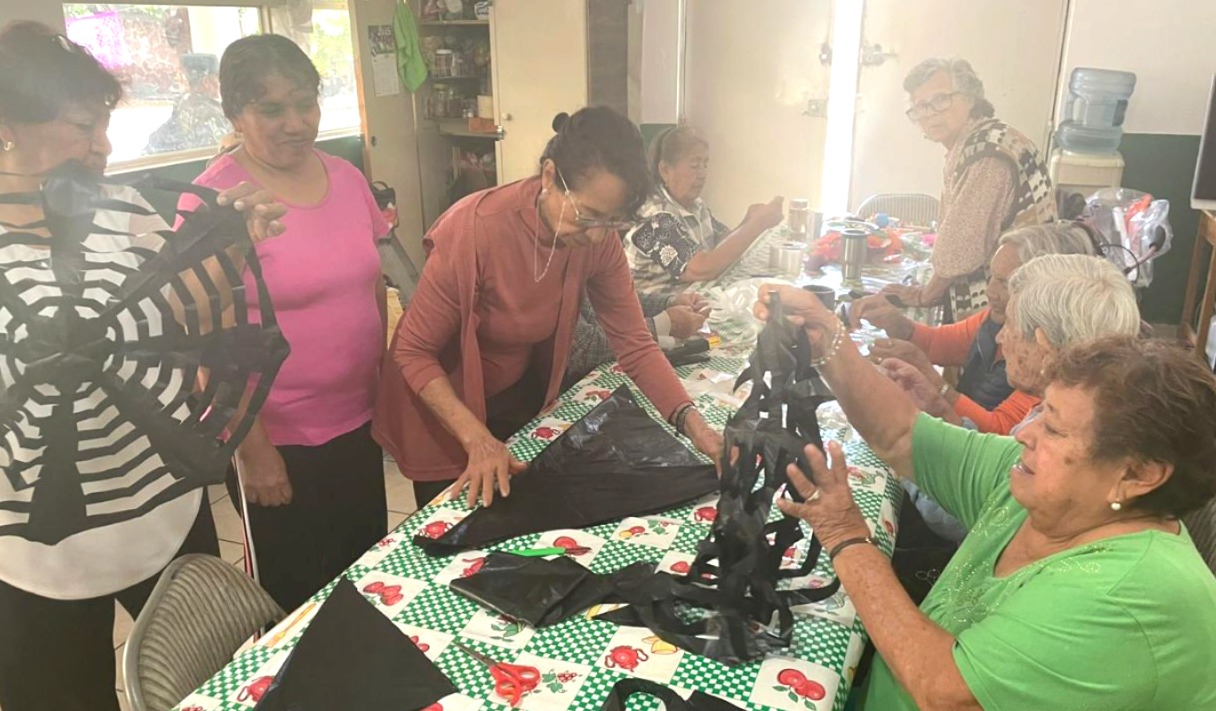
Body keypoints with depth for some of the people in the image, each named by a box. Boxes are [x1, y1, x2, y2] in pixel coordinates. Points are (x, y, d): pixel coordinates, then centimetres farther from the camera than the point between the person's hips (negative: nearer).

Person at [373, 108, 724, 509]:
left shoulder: (599, 240, -18)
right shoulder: (477, 228, -33)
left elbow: (635, 344, -14)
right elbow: (413, 350, -25)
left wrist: (693, 423, -26)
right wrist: (476, 438, -34)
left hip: (520, 397, 5)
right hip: (444, 407, -4)